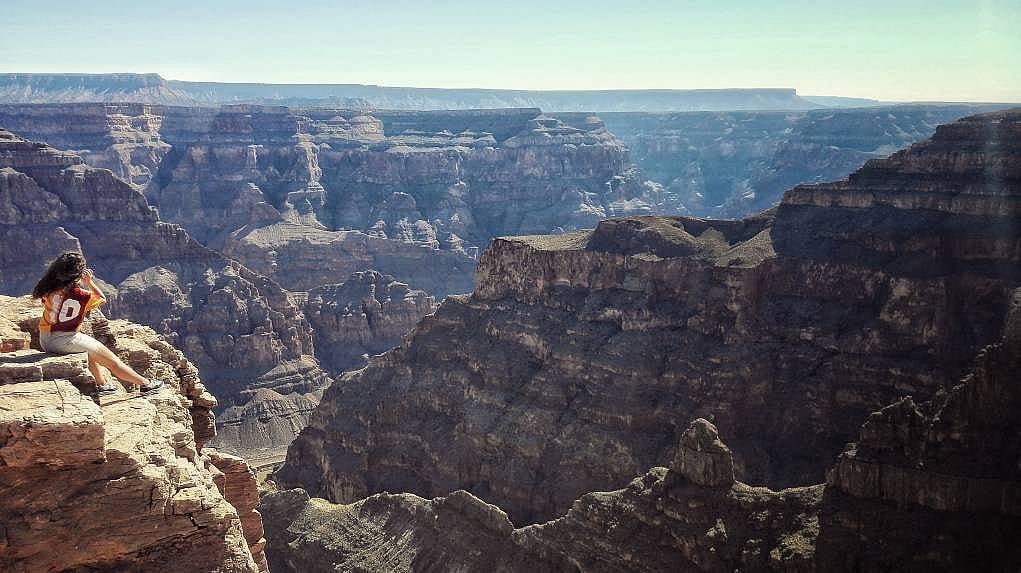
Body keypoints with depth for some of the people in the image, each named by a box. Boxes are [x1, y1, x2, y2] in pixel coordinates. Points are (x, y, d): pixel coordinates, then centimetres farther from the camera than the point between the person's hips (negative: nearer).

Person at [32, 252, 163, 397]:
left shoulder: (49, 289, -6)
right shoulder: (81, 295, -18)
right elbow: (102, 299, 2)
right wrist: (89, 281, 6)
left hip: (45, 341, 7)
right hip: (64, 341, -7)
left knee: (91, 350, 34)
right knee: (112, 361, 7)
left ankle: (102, 384, 41)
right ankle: (145, 384, 15)